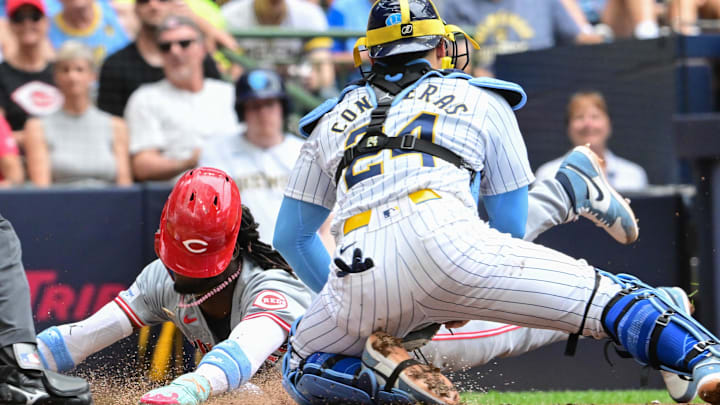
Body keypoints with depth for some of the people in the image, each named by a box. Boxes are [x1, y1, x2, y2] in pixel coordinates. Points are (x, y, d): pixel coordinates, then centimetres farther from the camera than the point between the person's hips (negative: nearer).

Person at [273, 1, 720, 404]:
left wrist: (348, 303, 47)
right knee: (616, 299, 1)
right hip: (445, 238, -2)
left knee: (300, 369, 29)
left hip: (359, 271, 2)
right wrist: (463, 301, 40)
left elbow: (291, 237, 35)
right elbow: (512, 229, 26)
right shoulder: (481, 100, 27)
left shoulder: (333, 121, 33)